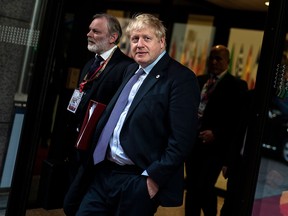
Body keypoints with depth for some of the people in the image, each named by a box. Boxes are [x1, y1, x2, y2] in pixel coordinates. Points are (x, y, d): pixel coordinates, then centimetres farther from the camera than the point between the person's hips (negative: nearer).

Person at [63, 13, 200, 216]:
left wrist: (154, 178, -19)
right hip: (103, 173, 7)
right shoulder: (131, 70, 14)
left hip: (138, 182, -7)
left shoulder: (181, 78, -12)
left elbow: (182, 139, -18)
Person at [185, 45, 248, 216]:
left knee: (204, 187, -11)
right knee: (192, 187, 11)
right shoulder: (199, 81, 15)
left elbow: (238, 118, -9)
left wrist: (216, 134, -17)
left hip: (216, 145, -5)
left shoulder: (237, 85, -3)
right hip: (193, 141, 6)